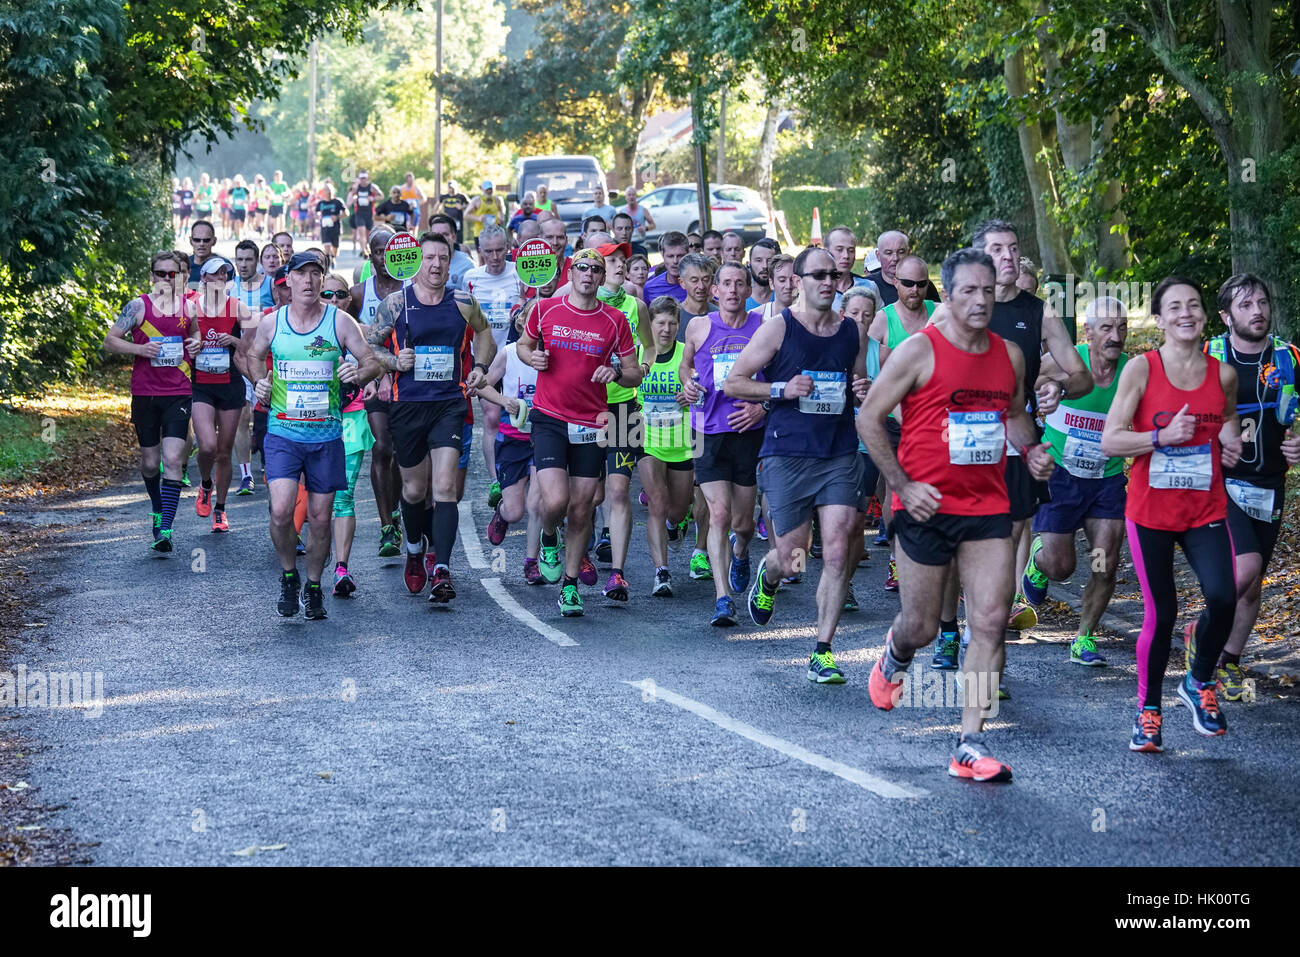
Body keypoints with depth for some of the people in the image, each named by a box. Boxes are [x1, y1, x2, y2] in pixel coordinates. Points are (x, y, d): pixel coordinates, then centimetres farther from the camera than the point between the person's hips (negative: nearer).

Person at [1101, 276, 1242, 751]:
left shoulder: (1223, 374, 4)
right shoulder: (1142, 368, -6)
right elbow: (1110, 440, -9)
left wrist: (1231, 439, 3)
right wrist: (1163, 436, -21)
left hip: (1206, 511, 2)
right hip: (1151, 511, -2)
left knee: (1222, 598, -17)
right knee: (1160, 614, 1)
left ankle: (1199, 682, 12)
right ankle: (1148, 710, 21)